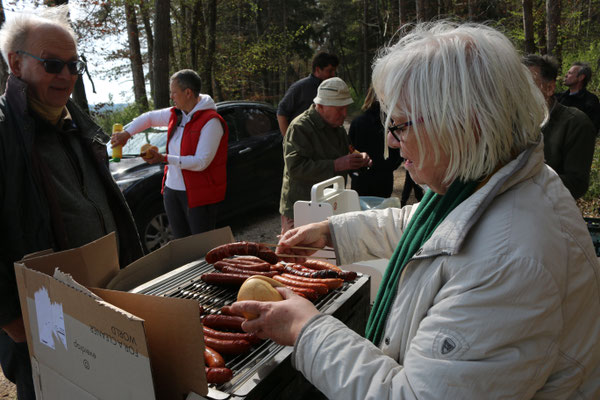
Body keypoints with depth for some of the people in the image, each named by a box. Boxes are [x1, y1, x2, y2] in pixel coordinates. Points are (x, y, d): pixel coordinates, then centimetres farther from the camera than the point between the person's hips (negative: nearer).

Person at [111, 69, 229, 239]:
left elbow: (201, 162, -23)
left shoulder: (211, 121, -17)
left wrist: (164, 159, -24)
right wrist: (126, 133, 13)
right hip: (171, 189, 8)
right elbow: (148, 117, 26)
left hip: (198, 194, -8)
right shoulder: (175, 115, 8)